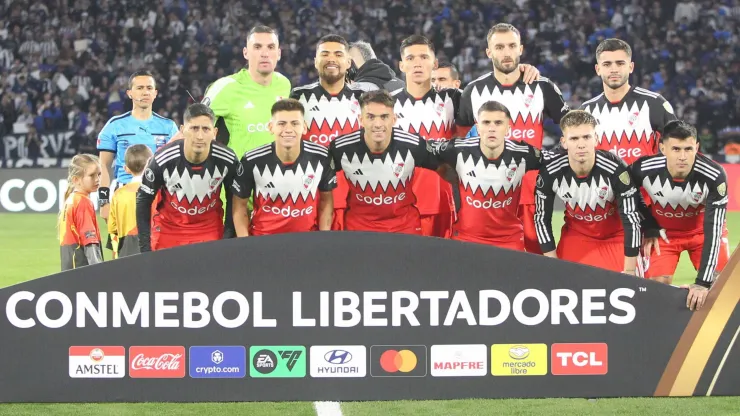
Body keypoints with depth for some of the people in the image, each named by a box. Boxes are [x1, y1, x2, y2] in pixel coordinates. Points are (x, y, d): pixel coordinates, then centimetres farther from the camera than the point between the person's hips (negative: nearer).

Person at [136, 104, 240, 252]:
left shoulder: (228, 160, -18)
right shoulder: (162, 160, -22)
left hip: (210, 231, 1)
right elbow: (143, 200, -8)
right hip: (168, 229, -1)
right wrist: (145, 248, -9)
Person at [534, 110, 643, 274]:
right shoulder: (550, 170, -24)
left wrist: (629, 271, -22)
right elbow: (542, 218, -10)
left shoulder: (616, 169, -32)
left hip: (615, 236, -2)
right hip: (575, 235, 2)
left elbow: (631, 218, -24)